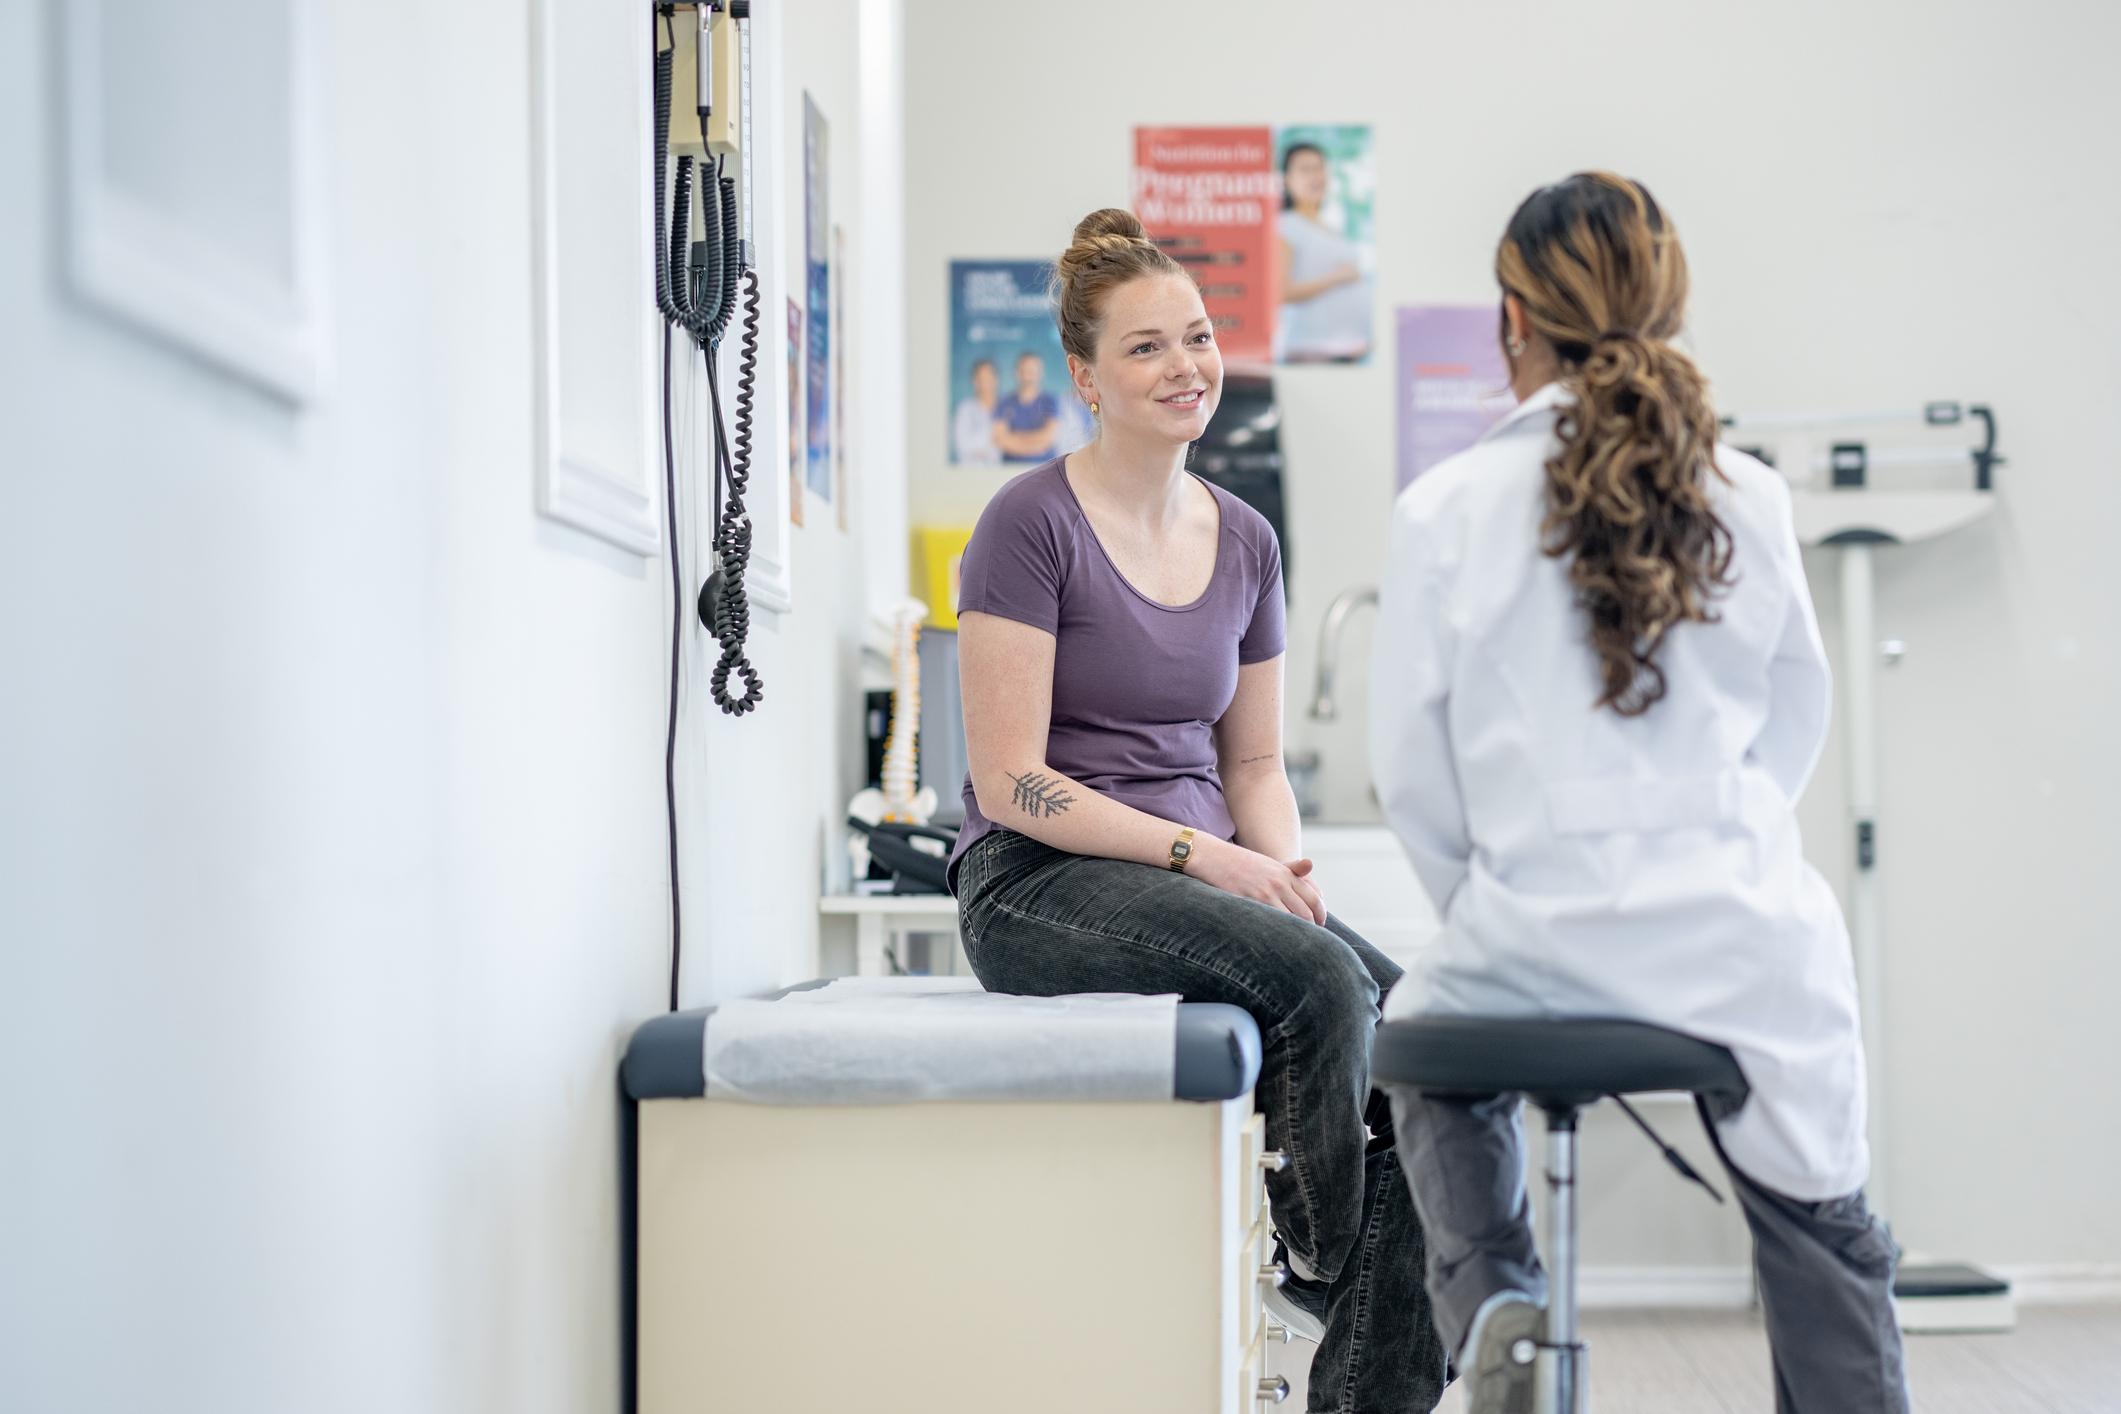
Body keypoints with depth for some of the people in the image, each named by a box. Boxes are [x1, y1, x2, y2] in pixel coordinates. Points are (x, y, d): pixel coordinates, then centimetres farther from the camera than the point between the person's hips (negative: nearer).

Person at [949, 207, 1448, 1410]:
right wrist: (1203, 858, -19)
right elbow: (1012, 785, -13)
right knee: (1319, 979, -31)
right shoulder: (1033, 524, -8)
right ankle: (1315, 1271, -6)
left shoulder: (1245, 540, 12)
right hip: (1043, 885, -6)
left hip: (1211, 881, 6)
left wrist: (1284, 867, -4)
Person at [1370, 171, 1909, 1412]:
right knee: (1827, 1242, 19)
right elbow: (1799, 719, 10)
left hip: (1538, 939, -1)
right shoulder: (1751, 500, -2)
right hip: (1747, 941, 1)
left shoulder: (1447, 508, -8)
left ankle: (1491, 1299, 13)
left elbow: (1412, 767, -3)